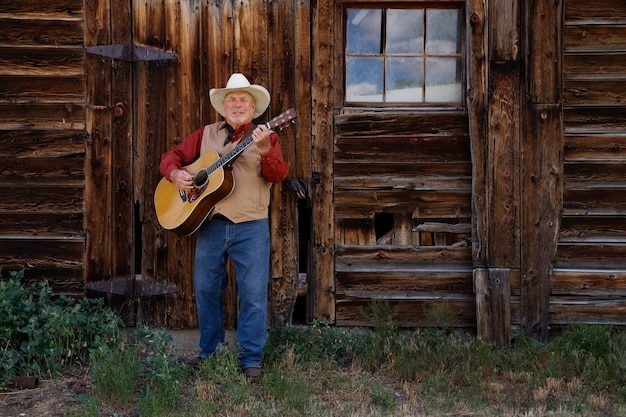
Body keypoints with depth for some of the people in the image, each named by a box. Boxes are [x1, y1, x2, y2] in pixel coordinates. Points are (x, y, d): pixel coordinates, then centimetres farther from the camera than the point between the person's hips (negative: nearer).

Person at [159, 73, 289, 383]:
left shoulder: (266, 138, 4)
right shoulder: (205, 135, 13)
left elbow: (278, 175, -11)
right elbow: (171, 157, 15)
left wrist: (265, 151, -30)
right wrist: (175, 174, -8)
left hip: (251, 227, -3)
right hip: (210, 223, 3)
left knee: (254, 294, -4)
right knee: (205, 289, 11)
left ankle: (251, 360, 5)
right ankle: (210, 351, 27)